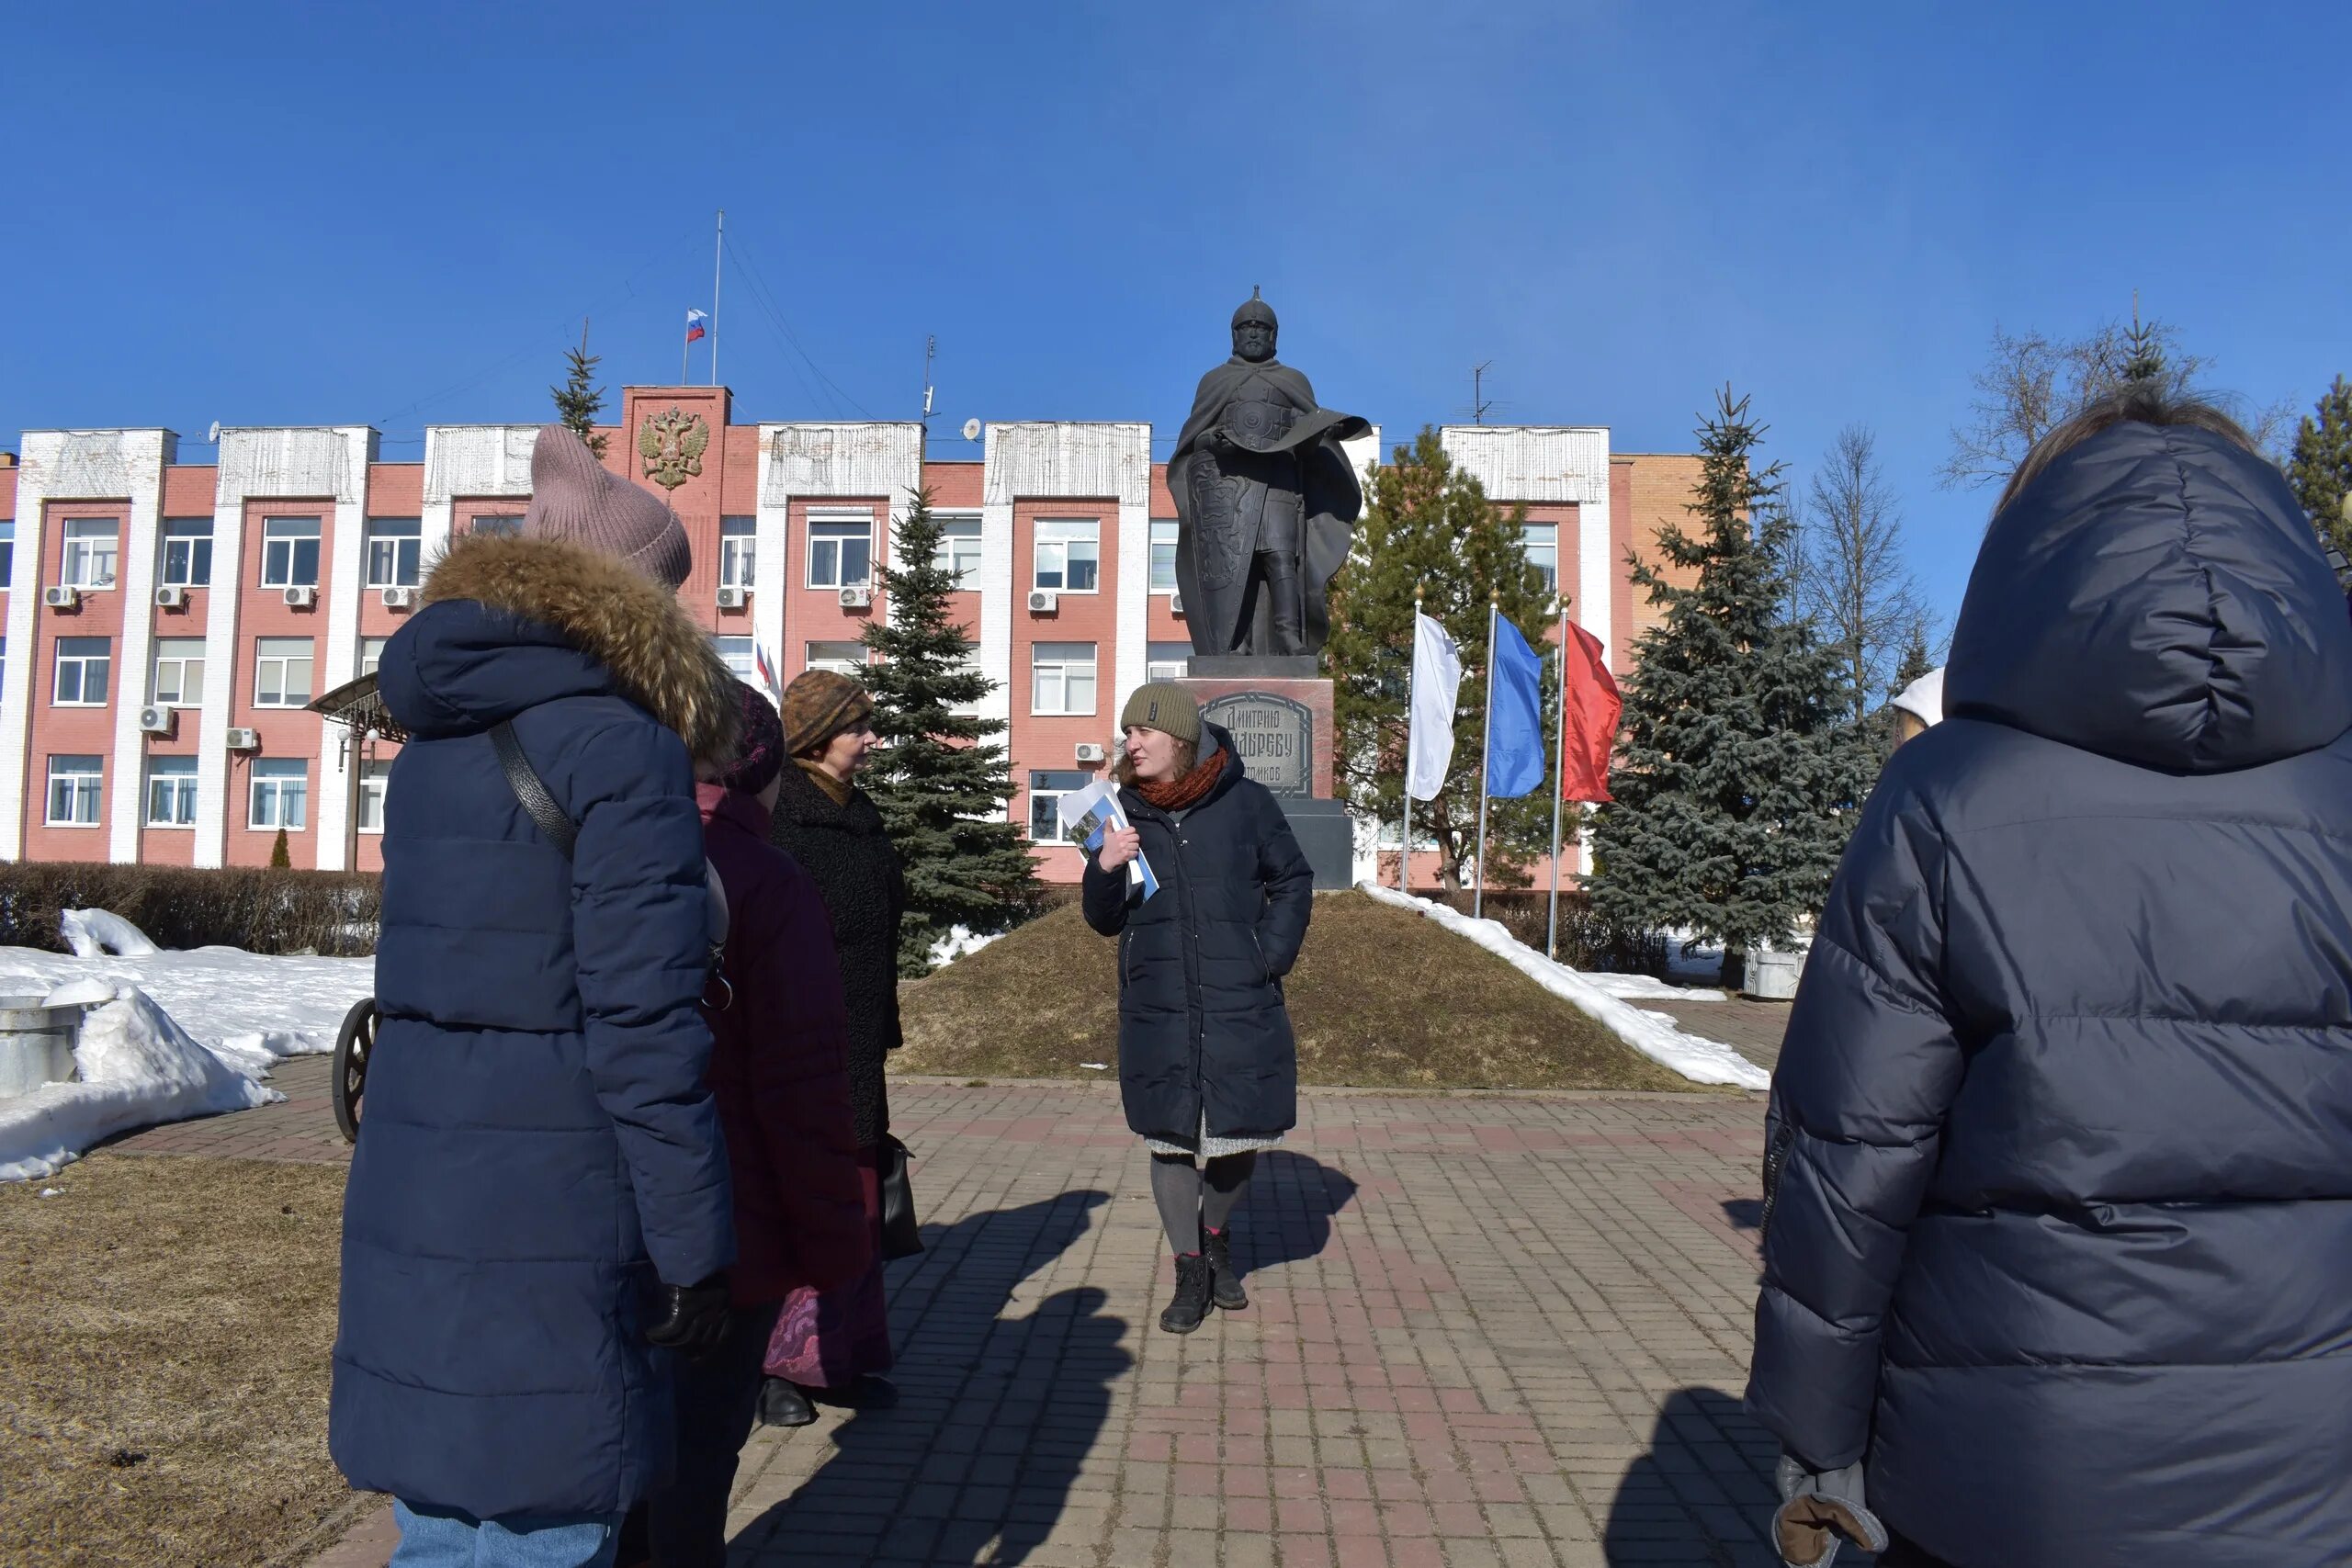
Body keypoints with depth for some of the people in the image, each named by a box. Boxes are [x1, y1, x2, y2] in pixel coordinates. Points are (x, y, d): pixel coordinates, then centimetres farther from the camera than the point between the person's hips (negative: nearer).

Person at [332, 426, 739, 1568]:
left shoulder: (434, 741, 11)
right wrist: (695, 1250, -10)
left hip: (408, 1201, 8)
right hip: (545, 1222, -8)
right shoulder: (622, 750, -14)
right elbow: (642, 1029, -18)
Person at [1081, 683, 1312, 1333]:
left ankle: (1218, 1238, 37)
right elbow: (1104, 919, 8)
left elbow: (1293, 881, 7)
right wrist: (1105, 869, -11)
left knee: (1241, 1132, 7)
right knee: (1169, 1137, 5)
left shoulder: (1244, 801, -3)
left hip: (1241, 1007, -1)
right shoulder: (1127, 812, 4)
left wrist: (1270, 956, -4)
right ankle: (1190, 1272, 24)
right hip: (1158, 1011, 1)